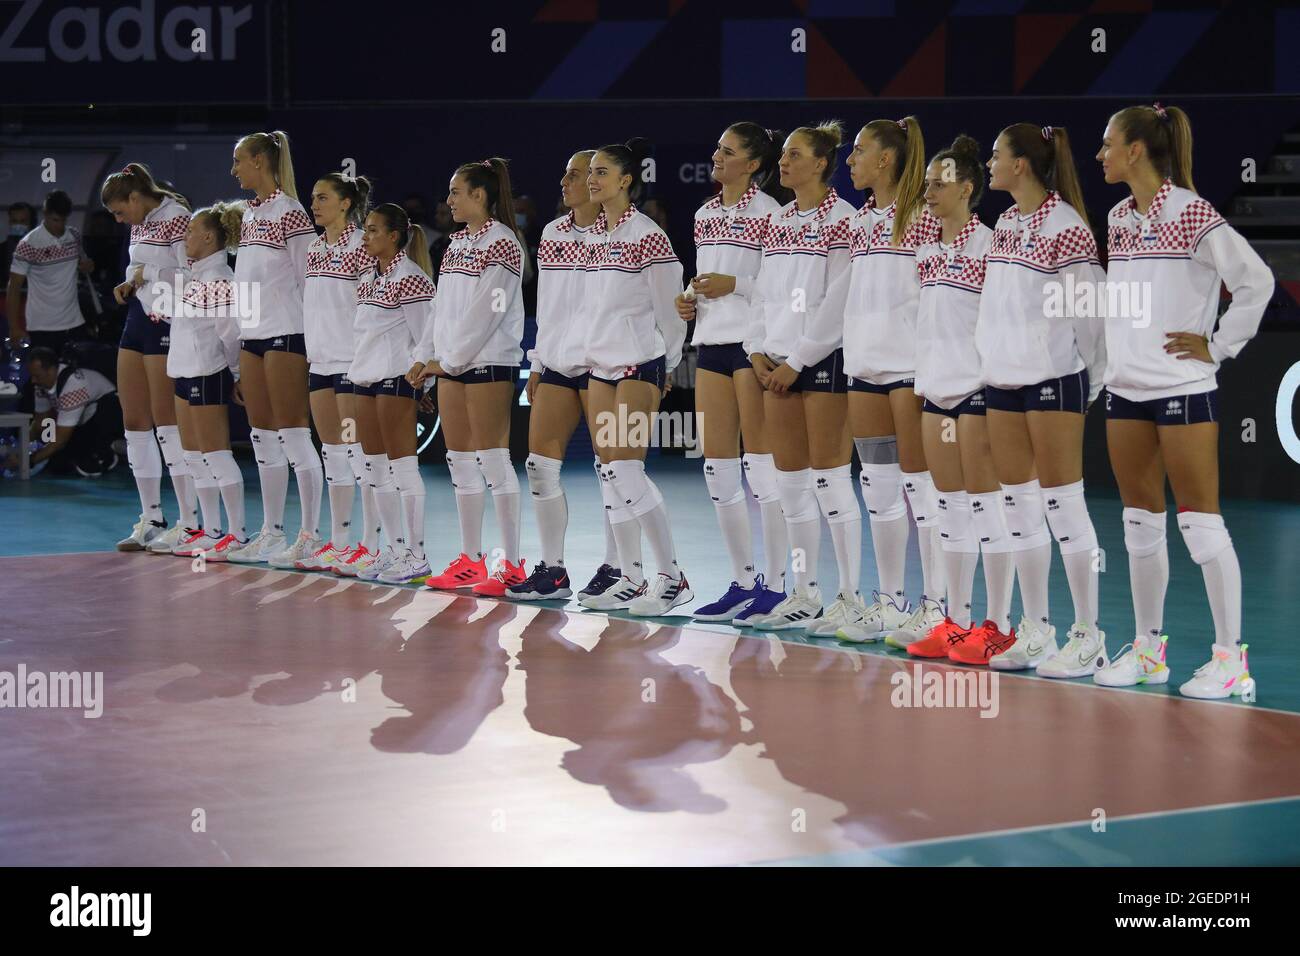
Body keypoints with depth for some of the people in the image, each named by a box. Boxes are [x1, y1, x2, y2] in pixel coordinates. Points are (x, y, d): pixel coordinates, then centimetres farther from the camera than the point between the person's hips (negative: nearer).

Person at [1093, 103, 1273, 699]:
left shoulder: (1192, 214, -12)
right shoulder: (1118, 219, 11)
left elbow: (1257, 281, -14)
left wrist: (1219, 347, -10)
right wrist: (1117, 358, 13)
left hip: (1183, 387, -7)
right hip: (1125, 387, 7)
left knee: (1199, 521, -6)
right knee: (1139, 523, 11)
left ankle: (1230, 659, -2)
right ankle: (1148, 648, 19)